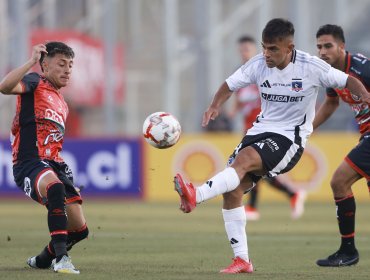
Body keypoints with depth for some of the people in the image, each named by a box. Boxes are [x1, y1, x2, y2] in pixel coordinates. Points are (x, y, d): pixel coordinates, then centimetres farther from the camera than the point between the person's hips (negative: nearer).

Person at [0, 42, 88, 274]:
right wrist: (32, 62, -27)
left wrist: (70, 181, 29)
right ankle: (61, 257, -41)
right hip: (29, 165, -8)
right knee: (55, 187, -42)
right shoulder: (35, 83, 1)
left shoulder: (62, 105, 24)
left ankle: (42, 261, 30)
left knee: (80, 230, 2)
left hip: (55, 166, 8)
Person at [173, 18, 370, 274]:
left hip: (290, 138, -5)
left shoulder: (311, 67, -11)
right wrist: (215, 106, -13)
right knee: (233, 190, -8)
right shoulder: (258, 65, -2)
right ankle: (242, 260, -1)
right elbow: (230, 86, 8)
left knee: (243, 159, -33)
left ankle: (196, 196, -50)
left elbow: (347, 81, -2)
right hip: (262, 129, 5)